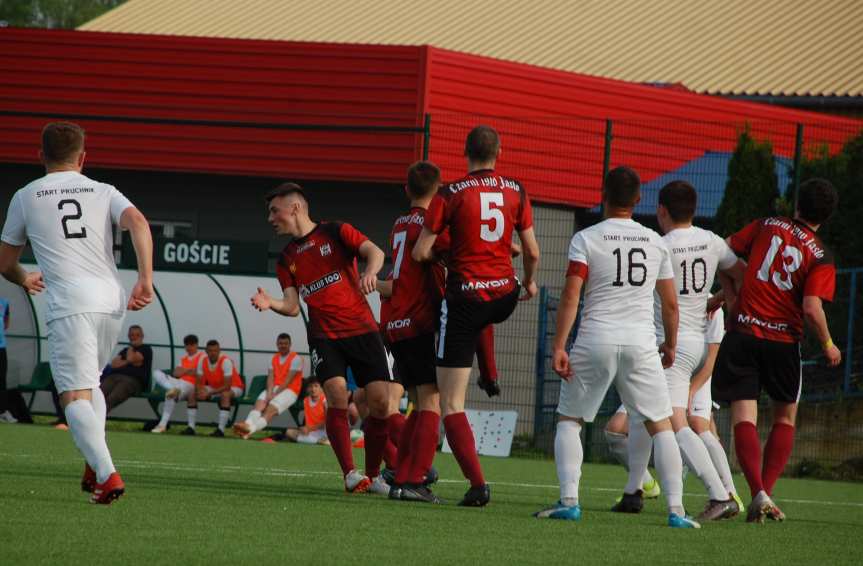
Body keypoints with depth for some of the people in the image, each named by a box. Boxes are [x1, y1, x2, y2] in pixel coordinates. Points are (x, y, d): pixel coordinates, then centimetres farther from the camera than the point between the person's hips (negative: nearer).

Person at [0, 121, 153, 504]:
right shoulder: (103, 192, 17)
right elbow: (138, 222, -5)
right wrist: (145, 280, -7)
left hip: (69, 303, -4)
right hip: (112, 300, 4)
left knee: (75, 395, -8)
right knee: (89, 383, 25)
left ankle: (106, 475, -28)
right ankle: (95, 466, 10)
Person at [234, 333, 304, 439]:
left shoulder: (296, 358, -2)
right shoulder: (274, 358, 17)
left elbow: (288, 380, -10)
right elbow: (270, 377, 5)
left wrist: (274, 395, -16)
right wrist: (269, 393, -13)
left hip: (289, 390, -5)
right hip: (274, 389, 5)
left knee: (272, 408, -31)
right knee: (260, 401, -27)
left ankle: (251, 428, -55)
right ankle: (248, 424, -53)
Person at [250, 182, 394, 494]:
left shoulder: (336, 232, 2)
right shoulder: (286, 259, 14)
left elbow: (374, 251, -11)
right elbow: (292, 306, 7)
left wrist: (370, 271, -33)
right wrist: (271, 303, -14)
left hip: (362, 329, -2)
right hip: (324, 336, 2)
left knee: (380, 402, -8)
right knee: (337, 396, -19)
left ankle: (372, 475, 8)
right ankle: (350, 473, -13)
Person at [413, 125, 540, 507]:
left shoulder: (449, 195, -8)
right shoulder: (516, 192, 2)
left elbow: (419, 253, -7)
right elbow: (532, 251, 7)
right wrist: (530, 281, 28)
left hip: (464, 299, -4)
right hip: (504, 296, 4)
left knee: (451, 405, -2)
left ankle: (478, 484, -13)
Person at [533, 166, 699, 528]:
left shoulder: (586, 239, 0)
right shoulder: (656, 243, 9)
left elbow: (570, 297, -9)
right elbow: (670, 303, 13)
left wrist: (559, 346, -10)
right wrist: (671, 345, 28)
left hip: (595, 341, -2)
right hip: (641, 342, 2)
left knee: (569, 420, 12)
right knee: (661, 425, 7)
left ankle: (569, 501, -2)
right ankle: (676, 509, -3)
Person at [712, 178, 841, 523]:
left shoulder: (766, 226, 4)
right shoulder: (820, 257, -4)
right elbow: (812, 308, -15)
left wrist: (730, 294, 20)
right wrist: (828, 345, 1)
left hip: (743, 333, 1)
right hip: (784, 340, -1)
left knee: (743, 416, -3)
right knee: (785, 418, 18)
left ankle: (758, 492, -21)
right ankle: (766, 491, 9)